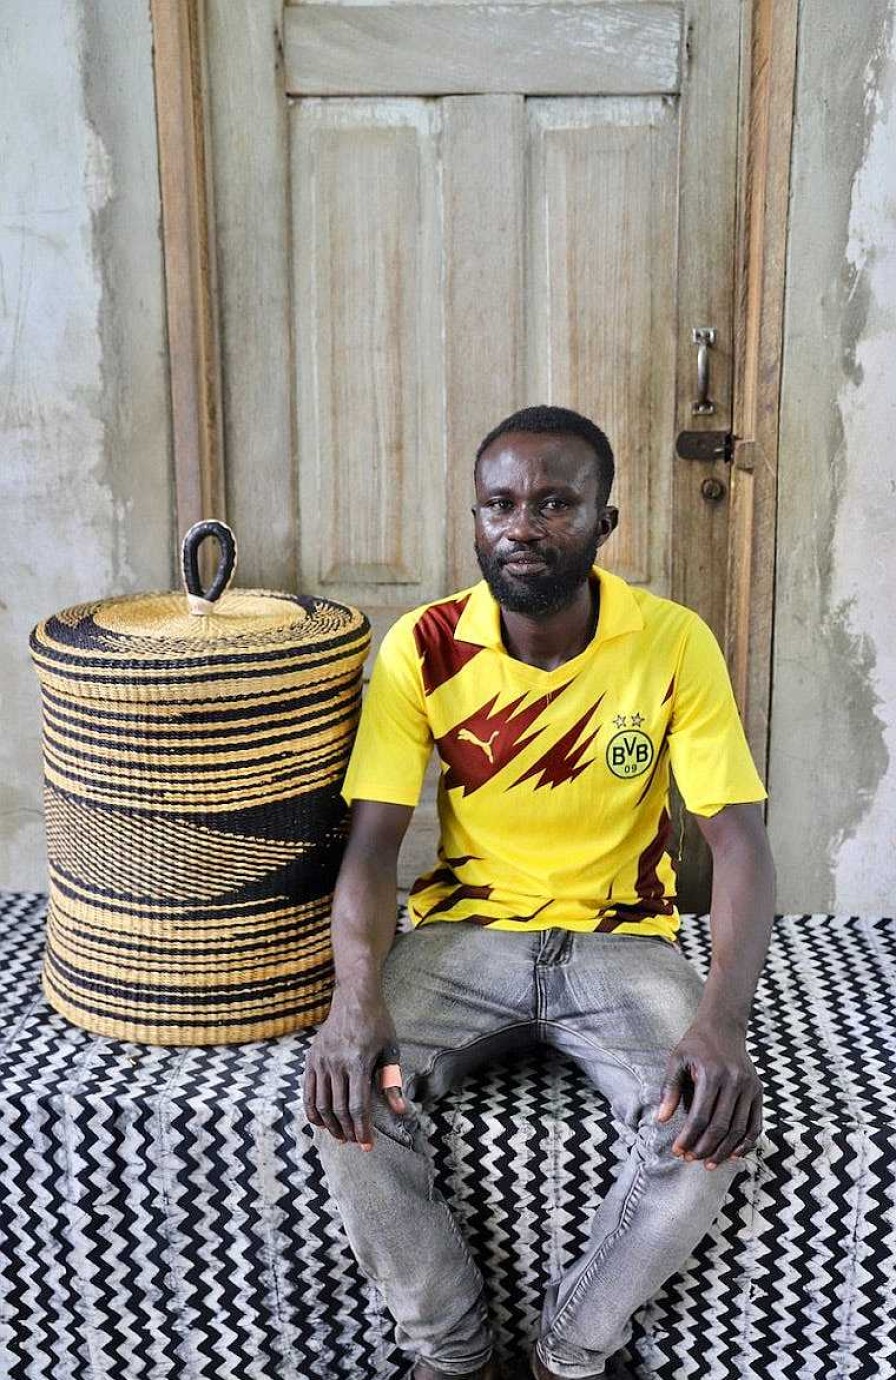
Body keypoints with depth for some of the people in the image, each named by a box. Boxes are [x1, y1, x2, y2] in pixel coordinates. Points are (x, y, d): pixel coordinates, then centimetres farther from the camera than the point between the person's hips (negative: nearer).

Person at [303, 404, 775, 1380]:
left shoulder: (673, 644, -11)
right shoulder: (424, 648, -8)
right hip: (464, 932, 1)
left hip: (621, 938, 0)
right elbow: (372, 840, -11)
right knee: (343, 1089, -25)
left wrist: (721, 1019, -31)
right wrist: (358, 996, -31)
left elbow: (738, 839, -14)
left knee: (714, 1117, -26)